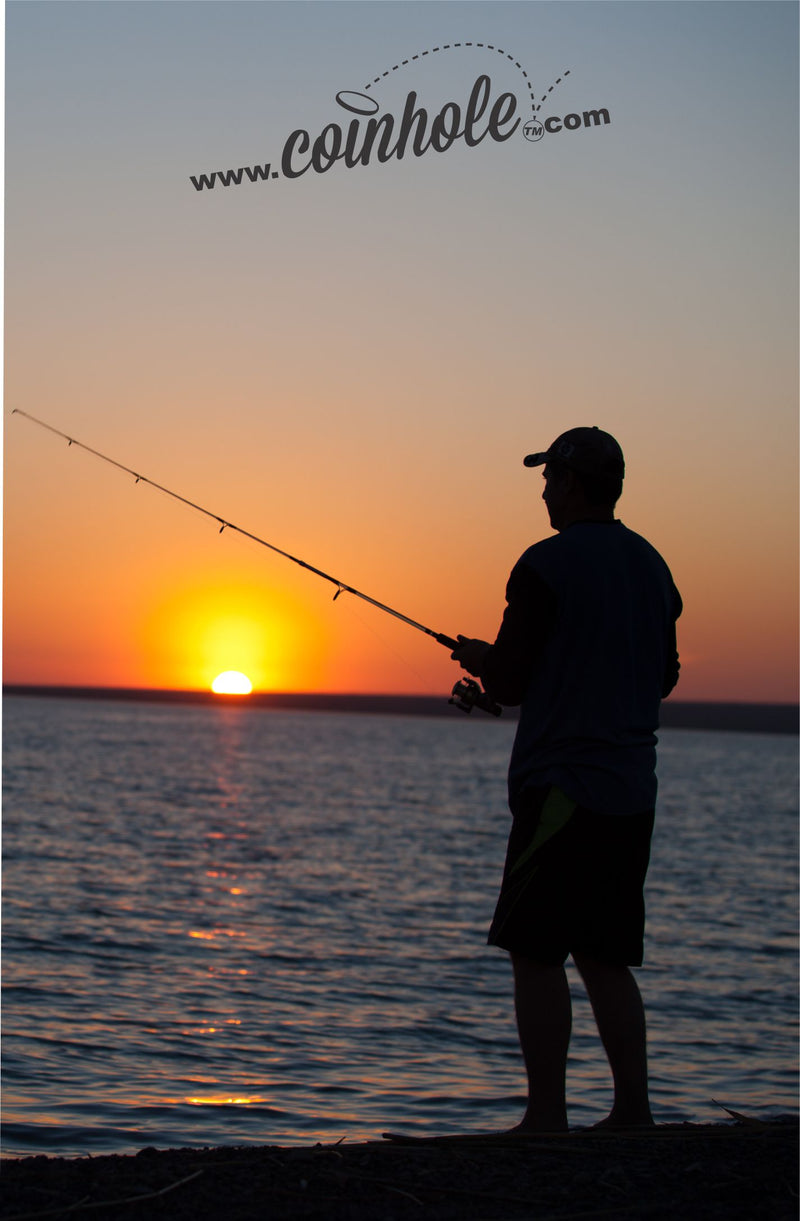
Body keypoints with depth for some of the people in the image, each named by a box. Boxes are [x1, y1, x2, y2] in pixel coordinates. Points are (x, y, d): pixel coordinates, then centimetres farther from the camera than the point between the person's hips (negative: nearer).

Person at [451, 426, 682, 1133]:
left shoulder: (546, 564, -10)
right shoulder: (651, 566, 13)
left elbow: (508, 683, -10)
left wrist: (476, 657, 11)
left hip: (564, 783, -8)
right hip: (633, 789, 8)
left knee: (535, 952, -2)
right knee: (604, 956, 12)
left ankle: (546, 1120, -2)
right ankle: (633, 1112, 11)